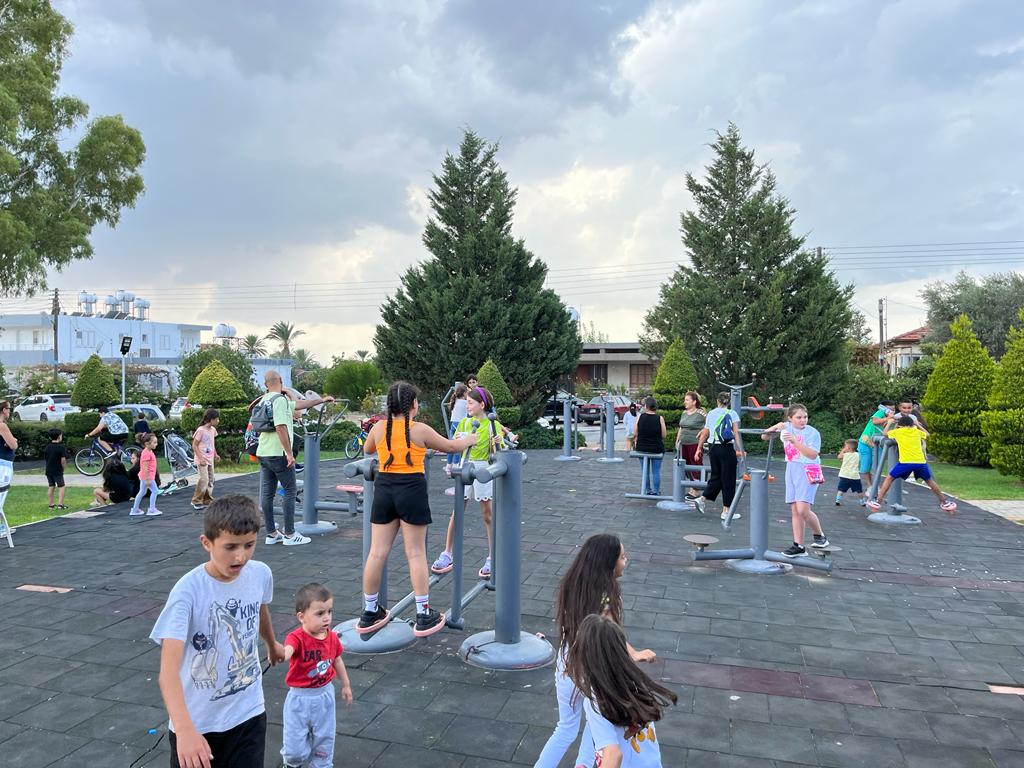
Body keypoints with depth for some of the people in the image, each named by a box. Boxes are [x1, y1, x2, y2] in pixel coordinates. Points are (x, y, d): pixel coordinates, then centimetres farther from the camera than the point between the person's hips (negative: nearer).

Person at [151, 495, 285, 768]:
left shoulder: (261, 574, -11)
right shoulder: (188, 591, -25)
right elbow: (169, 668, -33)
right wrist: (185, 729, -47)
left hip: (248, 713, 3)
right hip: (197, 721, -2)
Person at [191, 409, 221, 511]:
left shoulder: (213, 430, 6)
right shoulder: (201, 430, -16)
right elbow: (194, 445, -15)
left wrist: (215, 454, 11)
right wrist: (201, 458, -19)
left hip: (210, 459, 8)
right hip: (202, 460, -8)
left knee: (210, 480, 9)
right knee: (203, 479, -12)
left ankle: (207, 501, 19)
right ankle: (196, 501, 0)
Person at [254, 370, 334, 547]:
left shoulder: (264, 400, 16)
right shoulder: (280, 399, -13)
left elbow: (298, 404, 23)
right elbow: (280, 427, -22)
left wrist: (322, 400, 26)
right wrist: (289, 453, -19)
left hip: (264, 454, 9)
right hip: (279, 454, -9)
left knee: (266, 494, 8)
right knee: (290, 493, -1)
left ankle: (271, 534, 14)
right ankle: (290, 535, 0)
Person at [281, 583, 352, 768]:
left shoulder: (332, 637, -7)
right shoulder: (297, 638, -25)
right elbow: (288, 650, -49)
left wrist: (346, 685, 19)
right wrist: (279, 654, -73)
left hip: (324, 695, 4)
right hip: (300, 698, -4)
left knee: (324, 740, 17)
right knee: (296, 748, 6)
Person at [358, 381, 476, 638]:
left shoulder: (378, 428, 3)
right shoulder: (420, 430, -6)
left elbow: (366, 450, 24)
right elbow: (450, 446, 7)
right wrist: (470, 439, 26)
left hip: (383, 489, 4)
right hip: (411, 490, -4)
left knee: (377, 552, 8)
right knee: (416, 554, 3)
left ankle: (370, 613, 20)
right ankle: (424, 616, 10)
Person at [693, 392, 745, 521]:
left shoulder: (710, 414, 10)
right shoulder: (732, 414, -2)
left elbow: (705, 433, 11)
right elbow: (736, 433, -12)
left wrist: (699, 449, 18)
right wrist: (740, 450, -15)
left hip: (713, 448, 5)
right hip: (727, 448, -5)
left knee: (716, 477, 19)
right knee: (728, 479, 3)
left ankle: (702, 499, 7)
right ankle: (726, 511, 6)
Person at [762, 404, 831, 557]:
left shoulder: (812, 432, -8)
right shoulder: (786, 428, 5)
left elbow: (813, 454, -19)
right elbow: (764, 437, 5)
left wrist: (795, 441, -26)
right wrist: (775, 427, -13)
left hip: (808, 472, -5)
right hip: (791, 471, 5)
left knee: (803, 510, -15)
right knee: (794, 511, 5)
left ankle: (820, 536, 9)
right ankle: (799, 546, 11)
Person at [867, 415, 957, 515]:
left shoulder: (898, 431, 11)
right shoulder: (917, 431, 20)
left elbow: (884, 433, 26)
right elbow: (927, 434, 40)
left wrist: (889, 423, 39)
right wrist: (918, 425, 49)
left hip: (905, 461, -3)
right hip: (921, 461, 3)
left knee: (889, 478, 10)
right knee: (929, 481, 25)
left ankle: (878, 501, 2)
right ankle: (944, 502, 36)